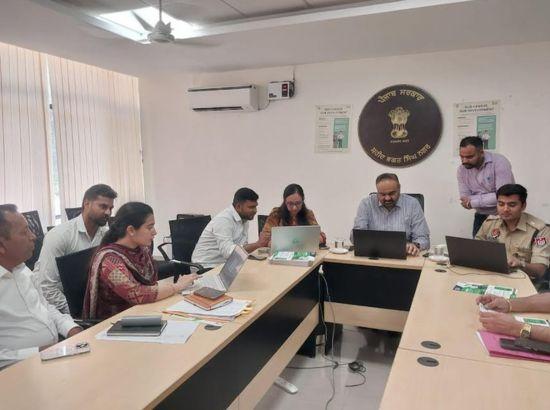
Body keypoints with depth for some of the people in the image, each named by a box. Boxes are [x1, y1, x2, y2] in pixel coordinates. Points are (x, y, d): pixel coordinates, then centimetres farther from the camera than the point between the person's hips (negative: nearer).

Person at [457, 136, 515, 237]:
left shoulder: (499, 162, -17)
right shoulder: (462, 170, -3)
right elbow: (465, 200, -6)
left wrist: (473, 202, -21)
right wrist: (491, 198, -20)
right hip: (482, 217, 4)